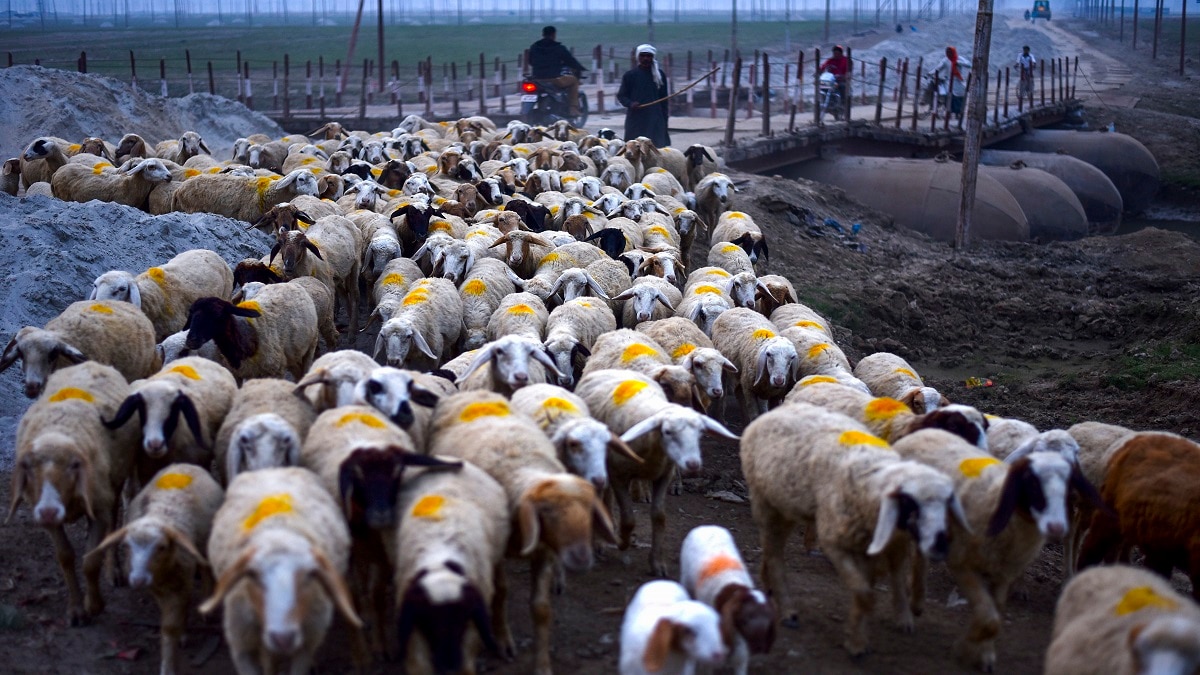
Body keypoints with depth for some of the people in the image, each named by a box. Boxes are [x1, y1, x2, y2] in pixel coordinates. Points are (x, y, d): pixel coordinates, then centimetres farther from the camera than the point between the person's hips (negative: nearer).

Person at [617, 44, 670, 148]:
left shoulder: (660, 75, 8)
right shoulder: (630, 75, 3)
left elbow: (664, 99, 11)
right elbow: (621, 95, 6)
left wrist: (664, 120, 8)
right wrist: (630, 103, -15)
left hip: (655, 120, 1)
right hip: (635, 119, -1)